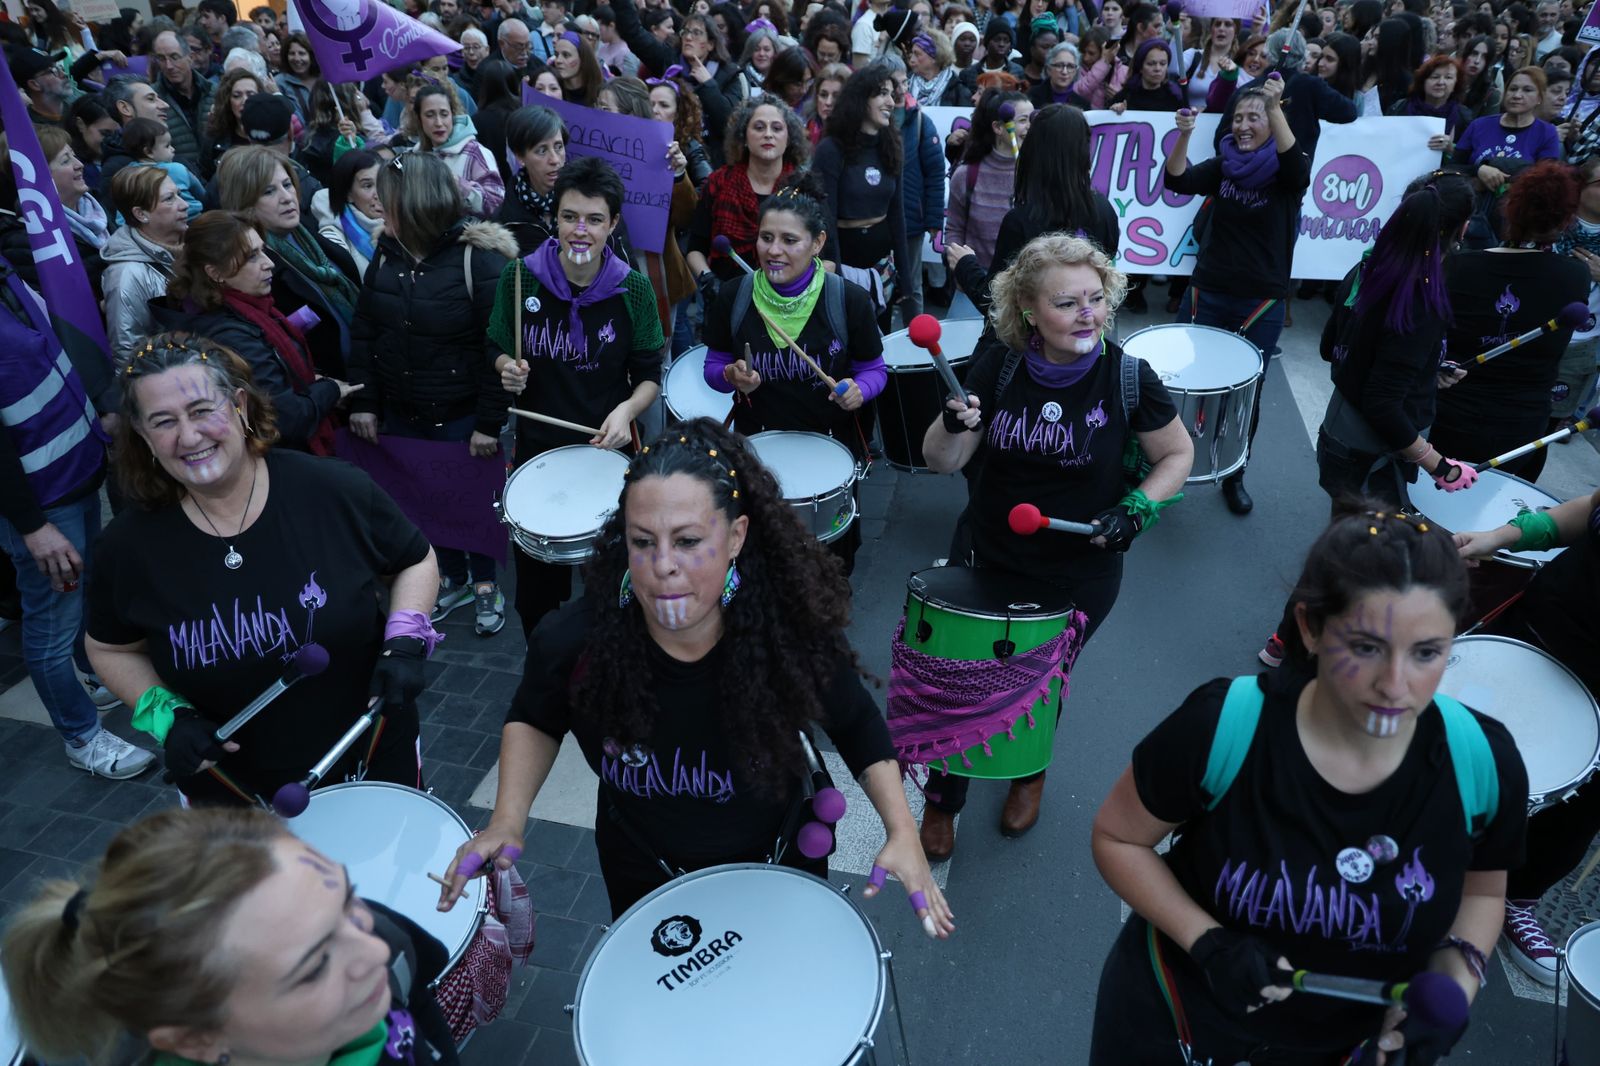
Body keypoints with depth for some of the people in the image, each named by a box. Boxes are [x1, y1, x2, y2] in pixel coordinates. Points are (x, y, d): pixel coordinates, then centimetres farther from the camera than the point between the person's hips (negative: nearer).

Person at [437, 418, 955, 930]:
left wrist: (903, 834, -20)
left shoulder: (794, 637, -31)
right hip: (643, 880, 1)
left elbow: (858, 727, -9)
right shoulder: (574, 645, -29)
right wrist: (507, 821, -18)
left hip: (776, 868, 0)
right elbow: (535, 719, -4)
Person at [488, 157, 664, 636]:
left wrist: (626, 410, -23)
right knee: (537, 579, 14)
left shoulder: (633, 289, -10)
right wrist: (508, 368, -19)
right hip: (538, 445, 1)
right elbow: (498, 350, 4)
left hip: (610, 448, 0)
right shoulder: (520, 278, -9)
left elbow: (650, 376, -4)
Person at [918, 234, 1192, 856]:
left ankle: (1030, 774, 53)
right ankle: (942, 799, 35)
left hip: (1081, 573, -1)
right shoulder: (999, 366, -12)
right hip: (985, 555, 1)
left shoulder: (1127, 378, -17)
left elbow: (1178, 455, -1)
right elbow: (941, 462, -10)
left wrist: (1137, 508, -17)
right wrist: (954, 425, -31)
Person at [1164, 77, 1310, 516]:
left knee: (1246, 394, 5)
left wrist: (1275, 106, -39)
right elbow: (1177, 180, -13)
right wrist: (1184, 135, -29)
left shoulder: (1287, 174, -5)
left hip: (1262, 301, -2)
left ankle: (1235, 477, 23)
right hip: (1207, 292, 3)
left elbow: (1296, 163, -29)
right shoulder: (1223, 166, 4)